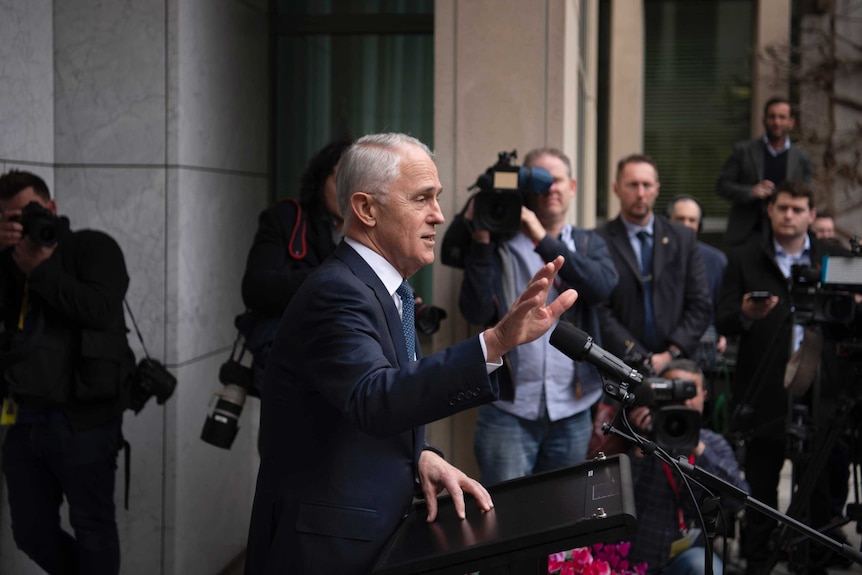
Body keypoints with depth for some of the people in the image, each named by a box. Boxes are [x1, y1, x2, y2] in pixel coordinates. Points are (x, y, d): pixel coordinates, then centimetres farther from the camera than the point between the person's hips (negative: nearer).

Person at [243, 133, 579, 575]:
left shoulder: (383, 288, 11)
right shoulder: (336, 293, -20)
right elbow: (376, 401, -36)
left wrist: (421, 456, -5)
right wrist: (497, 342, -45)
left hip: (375, 534, 9)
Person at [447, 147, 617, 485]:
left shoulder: (589, 245, 11)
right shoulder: (499, 245, 2)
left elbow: (602, 286, -11)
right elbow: (476, 312, -10)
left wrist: (543, 239, -16)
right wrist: (481, 240, -15)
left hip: (572, 413, 3)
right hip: (509, 410, -3)